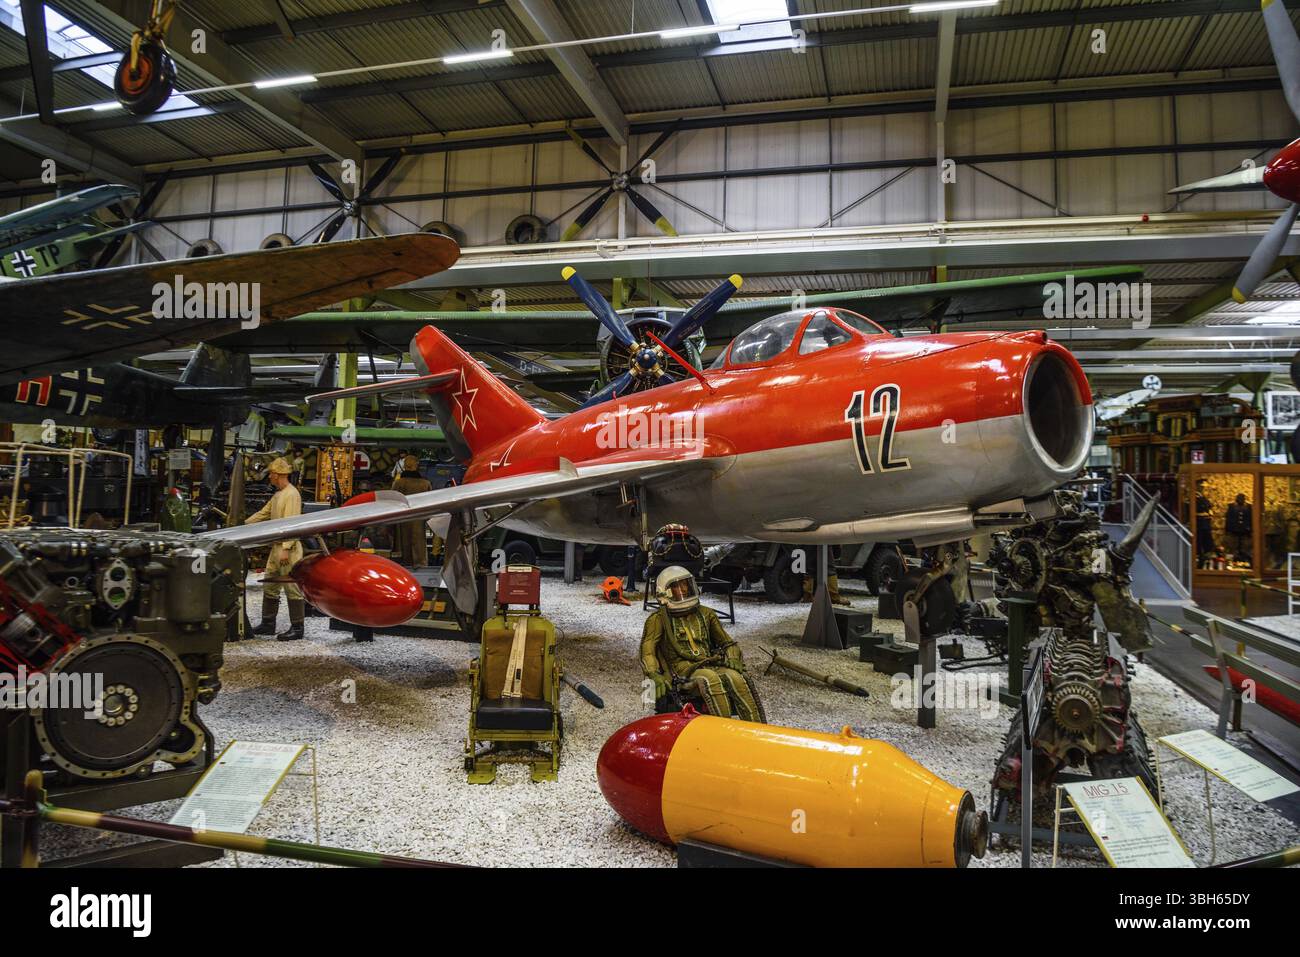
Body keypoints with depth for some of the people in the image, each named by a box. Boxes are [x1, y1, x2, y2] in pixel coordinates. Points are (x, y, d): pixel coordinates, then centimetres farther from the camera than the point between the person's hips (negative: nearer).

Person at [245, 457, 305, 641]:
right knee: (270, 586, 15)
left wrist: (286, 549, -24)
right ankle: (268, 624, 25)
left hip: (288, 548, -10)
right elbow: (263, 513, 27)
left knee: (292, 588, -6)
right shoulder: (278, 495, 17)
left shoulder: (291, 494, -14)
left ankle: (297, 628, -1)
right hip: (276, 547, 10)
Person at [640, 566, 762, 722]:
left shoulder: (706, 614, 22)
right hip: (684, 671, -4)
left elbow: (727, 643, 27)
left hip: (712, 665, 4)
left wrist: (733, 659, 6)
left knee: (736, 678, -29)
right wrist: (655, 676, -19)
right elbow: (647, 651, -2)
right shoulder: (658, 619, 8)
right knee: (711, 679, -36)